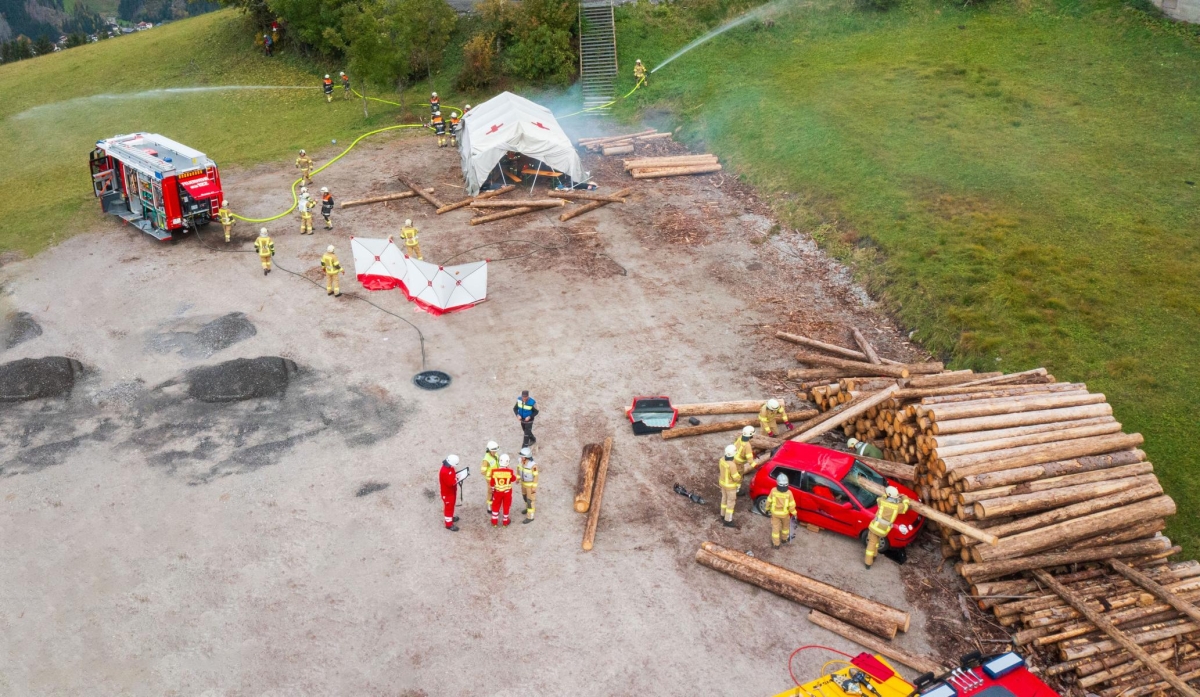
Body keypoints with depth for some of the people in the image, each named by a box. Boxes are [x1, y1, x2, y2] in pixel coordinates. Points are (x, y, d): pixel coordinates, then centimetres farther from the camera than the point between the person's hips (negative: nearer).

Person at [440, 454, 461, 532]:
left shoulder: (450, 467, -5)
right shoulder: (444, 472, -35)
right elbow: (450, 483, -33)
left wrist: (456, 475, -6)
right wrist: (456, 478, -21)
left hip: (452, 491, 9)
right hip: (447, 493, -9)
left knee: (451, 506, 27)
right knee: (448, 507, 6)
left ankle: (451, 517, 48)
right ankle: (449, 524, 19)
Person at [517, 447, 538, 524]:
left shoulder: (533, 465, -38)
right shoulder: (520, 460, -20)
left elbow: (535, 476, -25)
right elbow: (518, 468, 2)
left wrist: (534, 487, -17)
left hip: (531, 483, -7)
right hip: (523, 481, 7)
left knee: (530, 500, 7)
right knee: (525, 495, 28)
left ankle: (530, 517, 26)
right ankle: (528, 508, 56)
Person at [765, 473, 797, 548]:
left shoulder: (773, 490, -24)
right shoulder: (788, 493, -26)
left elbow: (769, 501, -10)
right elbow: (791, 505, -17)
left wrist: (767, 509, 9)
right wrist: (794, 513, 0)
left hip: (775, 512, 0)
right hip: (784, 513, 0)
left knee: (775, 527, 17)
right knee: (785, 525, 29)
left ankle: (776, 544, 28)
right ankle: (784, 538, 50)